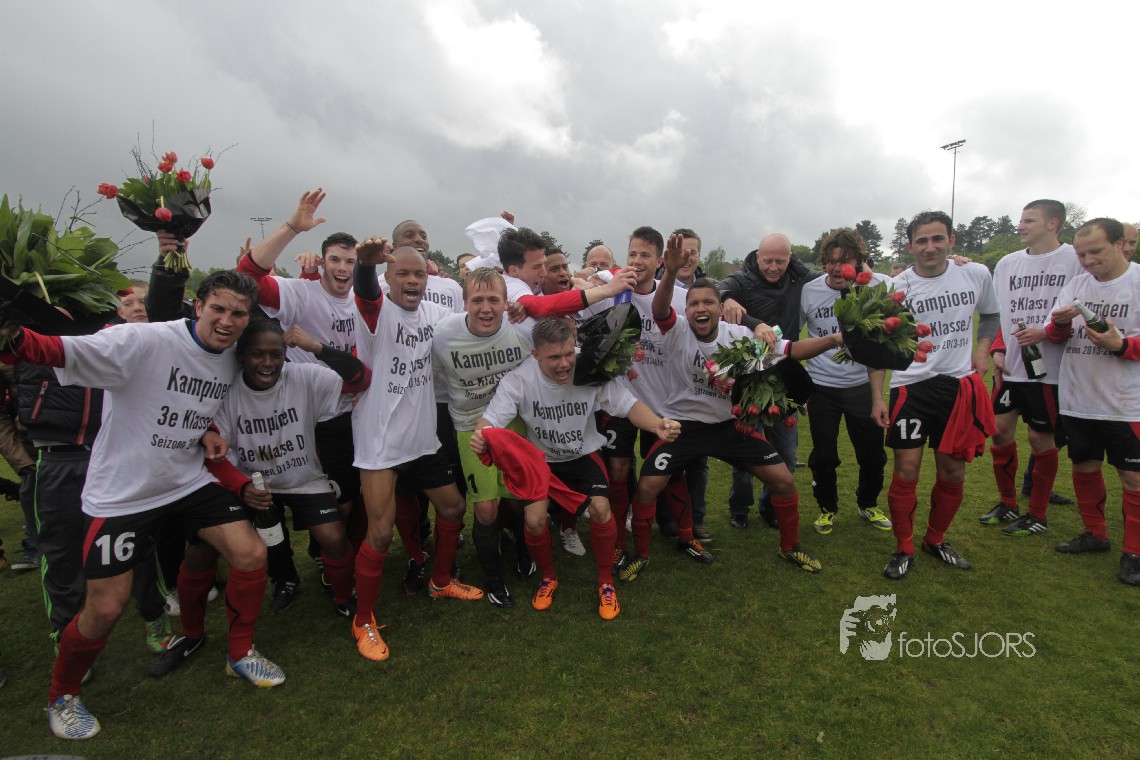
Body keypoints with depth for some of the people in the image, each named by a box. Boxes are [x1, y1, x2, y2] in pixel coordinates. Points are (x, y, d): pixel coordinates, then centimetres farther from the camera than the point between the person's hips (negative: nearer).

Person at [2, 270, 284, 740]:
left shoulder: (233, 361, -1)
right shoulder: (145, 341, -21)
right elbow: (66, 352, -35)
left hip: (188, 481, 5)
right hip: (122, 491, -5)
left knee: (251, 554, -5)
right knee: (105, 608, -1)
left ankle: (240, 654, 21)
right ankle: (61, 696, 33)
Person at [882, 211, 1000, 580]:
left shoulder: (977, 274, 3)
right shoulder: (898, 287, -8)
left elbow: (990, 314, 23)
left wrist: (982, 349, 7)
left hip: (960, 384, 4)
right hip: (911, 385, -3)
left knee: (953, 472, 10)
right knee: (906, 470, -4)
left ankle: (935, 540, 33)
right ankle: (903, 549, 16)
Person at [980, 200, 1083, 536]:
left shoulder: (1075, 259, -8)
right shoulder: (1007, 263, 9)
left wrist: (1047, 333, -19)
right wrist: (998, 350, 3)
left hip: (1050, 368, -5)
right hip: (1011, 366, 5)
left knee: (1041, 438, 3)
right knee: (1000, 430, 8)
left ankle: (1037, 515, 20)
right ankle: (1007, 503, 26)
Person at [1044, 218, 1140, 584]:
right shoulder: (1076, 285, 7)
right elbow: (1054, 336, 5)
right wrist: (1060, 323, -16)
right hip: (1077, 400, 4)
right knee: (1084, 467, 14)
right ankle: (1095, 534, 32)